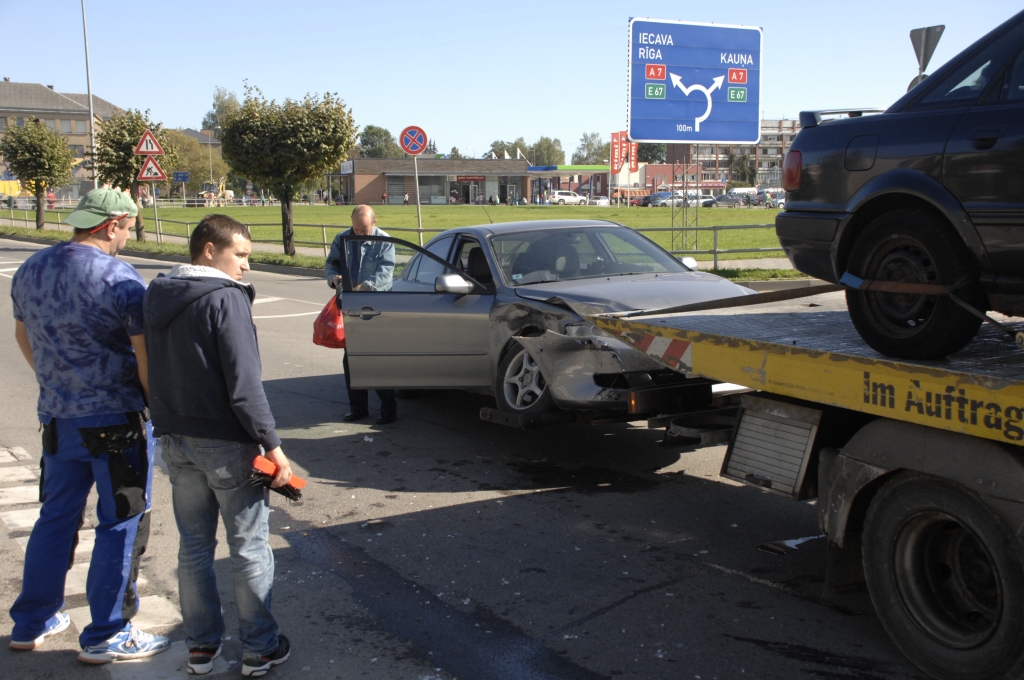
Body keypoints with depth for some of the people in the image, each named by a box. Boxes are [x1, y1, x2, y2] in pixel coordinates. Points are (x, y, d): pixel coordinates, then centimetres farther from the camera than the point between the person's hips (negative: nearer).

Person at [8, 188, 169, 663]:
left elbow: (23, 336, 19)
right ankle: (106, 637, 14)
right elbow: (147, 357, -18)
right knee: (121, 525, 5)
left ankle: (31, 623, 31)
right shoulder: (120, 279, -18)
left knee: (56, 517, 19)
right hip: (114, 421, -7)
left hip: (56, 417, 7)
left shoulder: (31, 270, 6)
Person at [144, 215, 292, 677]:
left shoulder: (157, 297, 8)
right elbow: (243, 385, -21)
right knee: (249, 548, 6)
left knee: (194, 546, 16)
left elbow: (154, 373, 13)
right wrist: (272, 445, -17)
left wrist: (168, 424, 18)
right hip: (225, 443, -7)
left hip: (176, 442, 7)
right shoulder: (225, 299, -16)